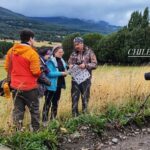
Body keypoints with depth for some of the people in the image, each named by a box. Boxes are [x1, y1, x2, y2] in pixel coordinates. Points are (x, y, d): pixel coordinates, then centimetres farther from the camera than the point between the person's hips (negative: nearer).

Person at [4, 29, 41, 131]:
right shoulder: (32, 53, -16)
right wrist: (40, 73, 5)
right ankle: (36, 130, 20)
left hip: (15, 86, 5)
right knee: (34, 110, 11)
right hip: (30, 87, -5)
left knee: (18, 110, 12)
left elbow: (7, 67, 8)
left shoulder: (11, 51, 2)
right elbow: (36, 71, -17)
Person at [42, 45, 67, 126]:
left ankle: (53, 119, 29)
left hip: (59, 85, 8)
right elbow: (49, 73, -21)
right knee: (48, 103, -3)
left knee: (55, 102, 17)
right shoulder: (50, 61, -14)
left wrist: (65, 73, -4)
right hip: (51, 85, -8)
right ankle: (45, 121, 5)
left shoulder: (62, 61, 11)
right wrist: (61, 73, -22)